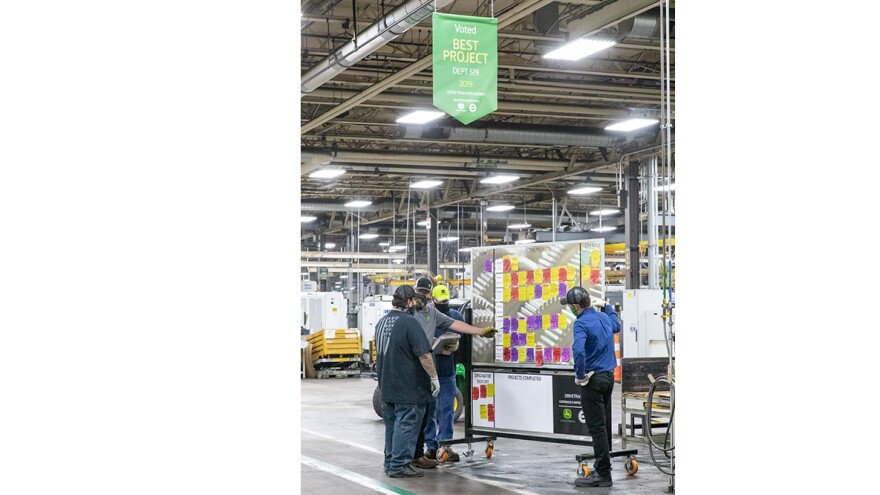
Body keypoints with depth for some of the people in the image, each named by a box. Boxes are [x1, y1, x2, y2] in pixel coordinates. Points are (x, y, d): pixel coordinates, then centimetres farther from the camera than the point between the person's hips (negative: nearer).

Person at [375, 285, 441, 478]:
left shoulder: (381, 322, 9)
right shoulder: (409, 322, -17)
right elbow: (424, 354, -20)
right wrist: (434, 377, -12)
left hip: (387, 385, 8)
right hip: (407, 386, -8)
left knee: (391, 424, 16)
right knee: (406, 425, -3)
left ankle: (390, 462, 23)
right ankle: (399, 465, -2)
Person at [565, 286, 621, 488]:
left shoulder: (581, 323, -17)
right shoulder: (604, 317, 9)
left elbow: (578, 351, -33)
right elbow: (616, 326, 34)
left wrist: (580, 375, -18)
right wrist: (607, 306, 45)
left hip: (594, 380, -9)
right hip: (609, 376, 9)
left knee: (597, 428, -5)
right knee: (604, 425, 16)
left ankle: (603, 474, -3)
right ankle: (603, 464, 25)